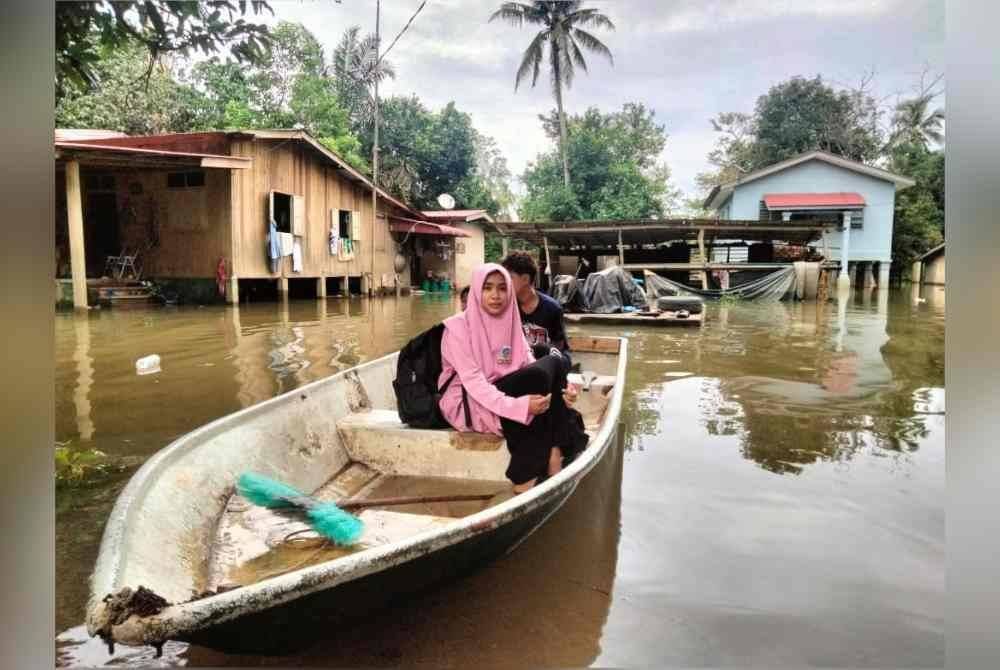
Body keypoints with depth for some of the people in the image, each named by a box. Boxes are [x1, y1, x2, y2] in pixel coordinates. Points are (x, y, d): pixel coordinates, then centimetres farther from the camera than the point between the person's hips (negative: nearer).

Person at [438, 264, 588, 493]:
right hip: (467, 404, -6)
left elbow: (530, 367, -1)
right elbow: (473, 381, -22)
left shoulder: (510, 324, 7)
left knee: (554, 363, -18)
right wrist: (518, 406, -35)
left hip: (502, 394, 6)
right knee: (540, 378, -27)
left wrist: (560, 388, -22)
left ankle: (554, 452, -19)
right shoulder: (458, 326, -12)